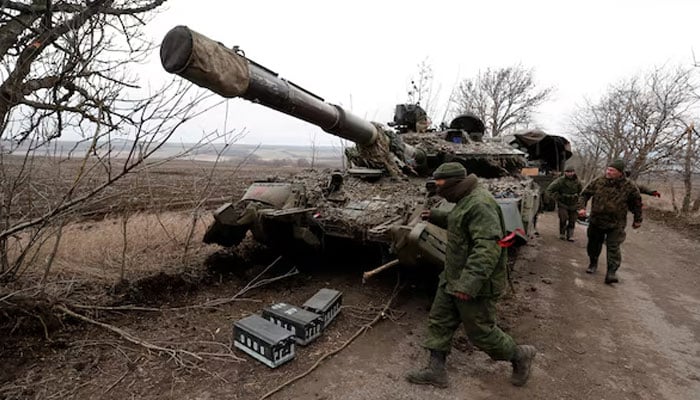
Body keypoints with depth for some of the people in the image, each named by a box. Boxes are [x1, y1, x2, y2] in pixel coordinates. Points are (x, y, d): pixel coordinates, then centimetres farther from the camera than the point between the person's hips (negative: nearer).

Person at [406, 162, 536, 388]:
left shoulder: (480, 204, -26)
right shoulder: (466, 200, 7)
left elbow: (488, 248, -33)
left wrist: (469, 283, -36)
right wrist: (437, 217, 15)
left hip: (474, 285, -10)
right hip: (452, 279, 10)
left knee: (480, 332, 8)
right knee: (439, 321, 13)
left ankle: (520, 356, 33)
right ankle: (435, 371, 25)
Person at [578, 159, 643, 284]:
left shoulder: (629, 186, -7)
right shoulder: (598, 182, -3)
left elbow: (636, 203, 5)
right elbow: (585, 194, 7)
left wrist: (637, 220, 9)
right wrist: (582, 207, -6)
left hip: (616, 224, -3)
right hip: (596, 221, 3)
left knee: (613, 247, -11)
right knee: (593, 244, 15)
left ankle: (611, 272, -9)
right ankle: (593, 264, 36)